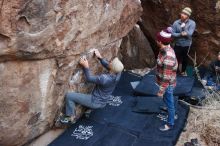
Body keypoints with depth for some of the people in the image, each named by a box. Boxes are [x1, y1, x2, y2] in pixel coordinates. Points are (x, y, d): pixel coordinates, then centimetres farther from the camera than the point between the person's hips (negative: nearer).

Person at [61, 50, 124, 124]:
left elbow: (89, 78, -20)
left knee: (69, 96, -3)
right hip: (103, 103, 8)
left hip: (95, 102, -8)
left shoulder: (104, 78, -37)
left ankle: (71, 117, 11)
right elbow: (108, 66, 5)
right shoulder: (118, 73, -16)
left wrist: (86, 66, -16)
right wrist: (100, 57, -1)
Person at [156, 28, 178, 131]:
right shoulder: (166, 49, -6)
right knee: (168, 100, 31)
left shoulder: (168, 58, -36)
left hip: (167, 85, -9)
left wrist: (161, 91, -20)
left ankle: (170, 124, 32)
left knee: (169, 103, 12)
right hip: (167, 83, 9)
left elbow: (166, 77, -29)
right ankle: (171, 112, 58)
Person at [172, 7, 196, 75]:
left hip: (186, 45, 0)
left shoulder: (192, 23, -14)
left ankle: (183, 71, 43)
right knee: (176, 58, 10)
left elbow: (189, 34, -22)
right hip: (177, 45, 0)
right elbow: (172, 34, -12)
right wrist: (181, 34, -23)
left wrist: (183, 27, -26)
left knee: (185, 59, 19)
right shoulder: (176, 23, -11)